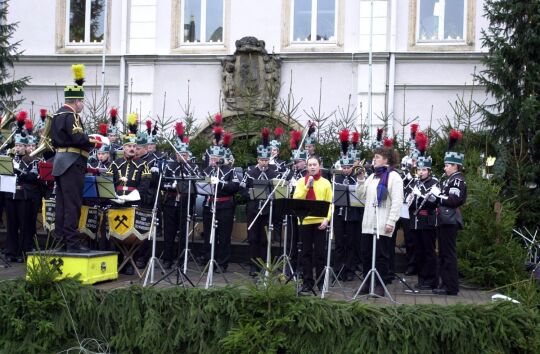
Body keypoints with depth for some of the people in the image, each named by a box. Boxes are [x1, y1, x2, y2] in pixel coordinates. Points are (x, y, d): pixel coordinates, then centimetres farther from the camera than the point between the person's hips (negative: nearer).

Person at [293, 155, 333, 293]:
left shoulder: (325, 182, 5)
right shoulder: (301, 181, 7)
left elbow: (330, 203, 1)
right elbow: (296, 199, -4)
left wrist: (327, 219, -11)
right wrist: (307, 186, -12)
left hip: (320, 222, -1)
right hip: (304, 221, 1)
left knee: (319, 252, 2)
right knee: (306, 252, 4)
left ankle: (321, 282, 11)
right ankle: (307, 282, 10)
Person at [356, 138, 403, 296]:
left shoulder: (394, 177, -5)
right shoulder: (372, 176, 16)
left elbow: (397, 201, -12)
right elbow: (361, 196, 16)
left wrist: (391, 222, -19)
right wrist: (361, 179, 4)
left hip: (382, 224, -7)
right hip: (368, 223, 7)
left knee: (381, 255, -1)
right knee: (366, 254, 8)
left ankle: (380, 285, 5)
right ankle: (367, 283, 17)